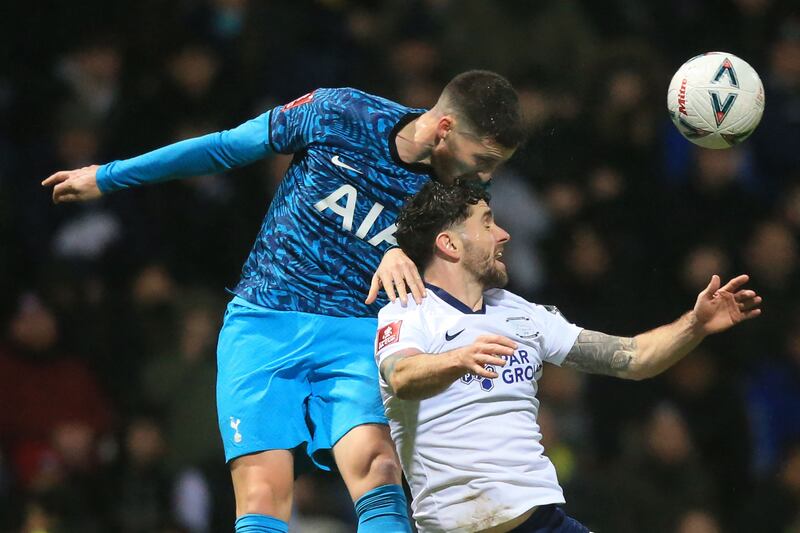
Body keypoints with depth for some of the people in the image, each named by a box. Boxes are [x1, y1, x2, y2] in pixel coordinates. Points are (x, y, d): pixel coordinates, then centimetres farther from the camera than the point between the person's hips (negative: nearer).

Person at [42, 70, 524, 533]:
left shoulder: (458, 193, -2)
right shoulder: (340, 114, -6)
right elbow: (227, 147, 6)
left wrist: (399, 255, -22)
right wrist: (107, 178, 16)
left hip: (355, 338, 1)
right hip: (263, 326, -1)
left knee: (376, 463, -27)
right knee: (264, 493, -17)